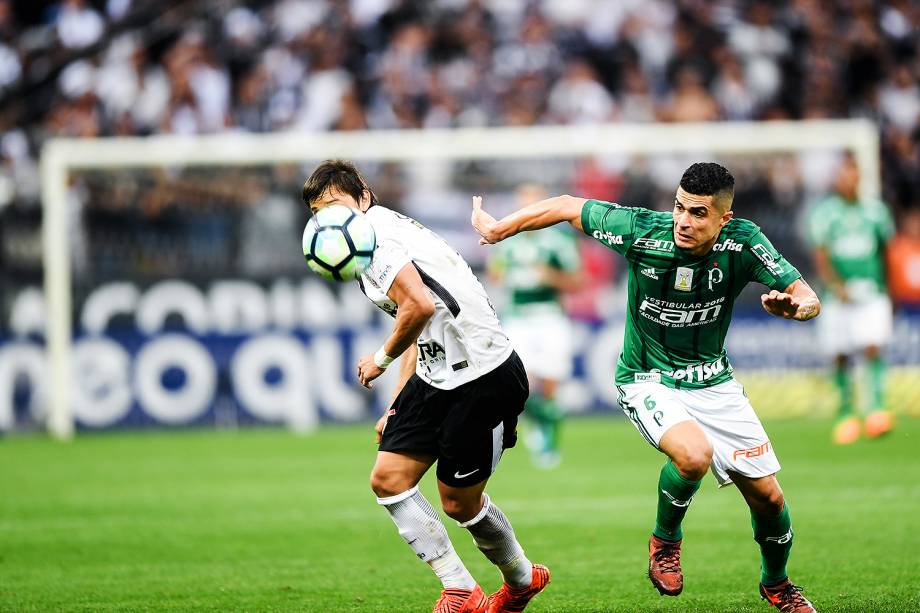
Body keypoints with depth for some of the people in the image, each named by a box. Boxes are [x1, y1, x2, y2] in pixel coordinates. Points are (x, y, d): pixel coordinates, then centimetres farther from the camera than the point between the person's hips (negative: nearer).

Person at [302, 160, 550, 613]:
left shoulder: (373, 232, -14)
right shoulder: (384, 234, 17)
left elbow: (419, 306, -28)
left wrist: (381, 358, -11)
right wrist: (396, 407, 21)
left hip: (483, 379, -10)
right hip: (436, 377, 10)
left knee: (459, 501, 3)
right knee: (388, 478, 2)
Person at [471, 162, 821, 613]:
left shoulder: (742, 242, -17)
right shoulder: (642, 231, -22)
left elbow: (808, 298, -18)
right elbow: (568, 207, -8)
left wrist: (798, 305, -42)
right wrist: (498, 228, 0)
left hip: (713, 381, 3)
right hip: (649, 382, -3)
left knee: (767, 496, 3)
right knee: (694, 455, -34)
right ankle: (665, 540, -2)